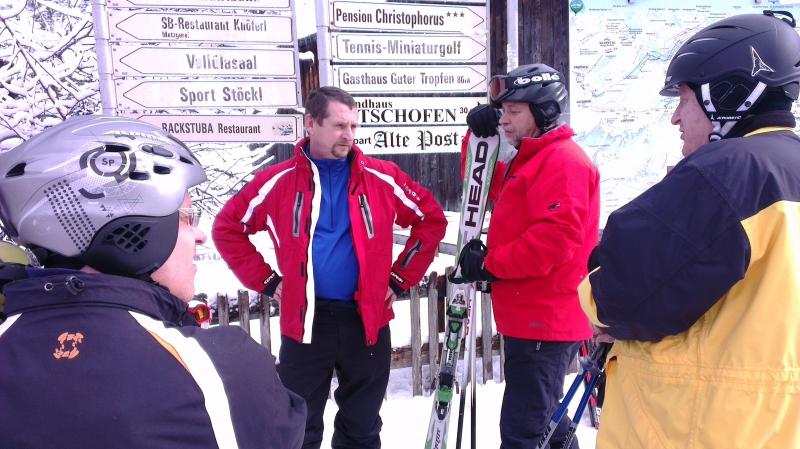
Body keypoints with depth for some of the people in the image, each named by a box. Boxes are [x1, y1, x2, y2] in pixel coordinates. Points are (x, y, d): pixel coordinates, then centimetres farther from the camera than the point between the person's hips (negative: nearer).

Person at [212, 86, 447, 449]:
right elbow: (227, 228, 6)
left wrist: (400, 278, 3)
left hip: (367, 319, 1)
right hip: (304, 321, -1)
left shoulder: (382, 178, -1)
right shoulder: (278, 181, -3)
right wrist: (267, 282, 1)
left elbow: (432, 220, 8)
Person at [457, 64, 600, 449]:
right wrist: (479, 138, 8)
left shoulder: (563, 160, -15)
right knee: (543, 418, 24)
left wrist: (490, 265, -18)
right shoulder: (528, 160, 18)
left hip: (546, 321, -11)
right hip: (530, 316, 11)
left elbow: (556, 237, -26)